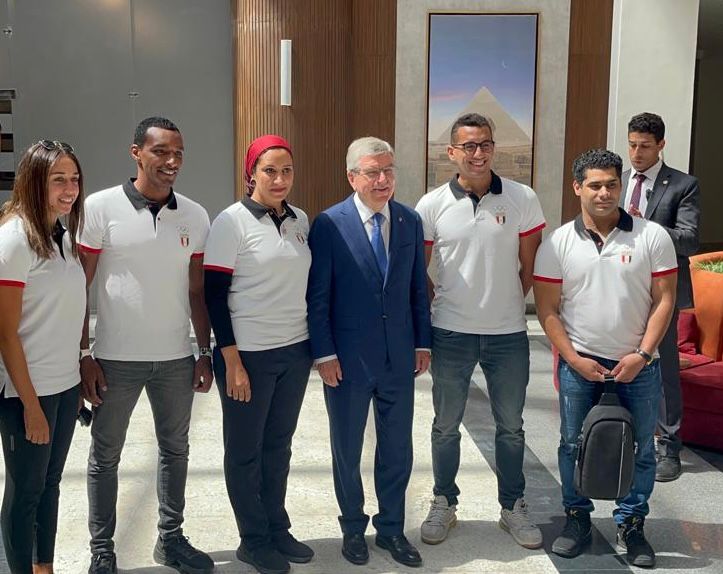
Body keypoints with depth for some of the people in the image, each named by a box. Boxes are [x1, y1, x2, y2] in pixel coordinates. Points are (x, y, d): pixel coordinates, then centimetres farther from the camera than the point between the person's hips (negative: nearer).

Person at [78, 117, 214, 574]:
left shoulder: (195, 216, 2)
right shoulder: (101, 207, -8)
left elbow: (197, 291, 8)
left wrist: (205, 353, 6)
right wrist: (84, 356, -9)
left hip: (176, 358, 4)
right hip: (116, 359, -3)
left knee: (175, 450, 15)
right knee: (106, 456, 10)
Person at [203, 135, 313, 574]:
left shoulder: (301, 220, 5)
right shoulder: (232, 222, -10)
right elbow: (215, 295, -11)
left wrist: (317, 345, 10)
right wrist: (231, 361, -14)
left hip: (295, 351, 5)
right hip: (248, 354, -5)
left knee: (279, 444, 16)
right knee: (245, 450, 9)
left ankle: (278, 528, 31)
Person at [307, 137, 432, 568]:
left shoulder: (410, 221, 2)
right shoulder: (329, 224, -10)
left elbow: (418, 287, 7)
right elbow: (318, 296, -8)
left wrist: (423, 342, 6)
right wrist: (324, 353, -11)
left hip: (400, 355, 3)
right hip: (348, 358, -3)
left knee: (398, 447, 13)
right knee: (348, 449, 13)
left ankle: (391, 528, 31)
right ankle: (354, 528, 33)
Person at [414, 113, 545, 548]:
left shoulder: (523, 199, -4)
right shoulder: (432, 206, -4)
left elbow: (530, 267, 3)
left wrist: (506, 304, 3)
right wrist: (427, 321, 1)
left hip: (509, 334, 0)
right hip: (451, 334, 0)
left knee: (511, 427, 14)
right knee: (446, 426, 12)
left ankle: (514, 507, 31)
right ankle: (444, 504, 30)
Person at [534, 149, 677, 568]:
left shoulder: (653, 236, -3)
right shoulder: (559, 243, -2)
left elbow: (664, 299, -3)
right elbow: (548, 309, -1)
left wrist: (642, 354, -11)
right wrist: (573, 359, -9)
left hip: (638, 364, 0)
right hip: (579, 363, 0)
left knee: (640, 450, 9)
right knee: (574, 445, 10)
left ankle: (632, 524, 25)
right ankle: (577, 518, 27)